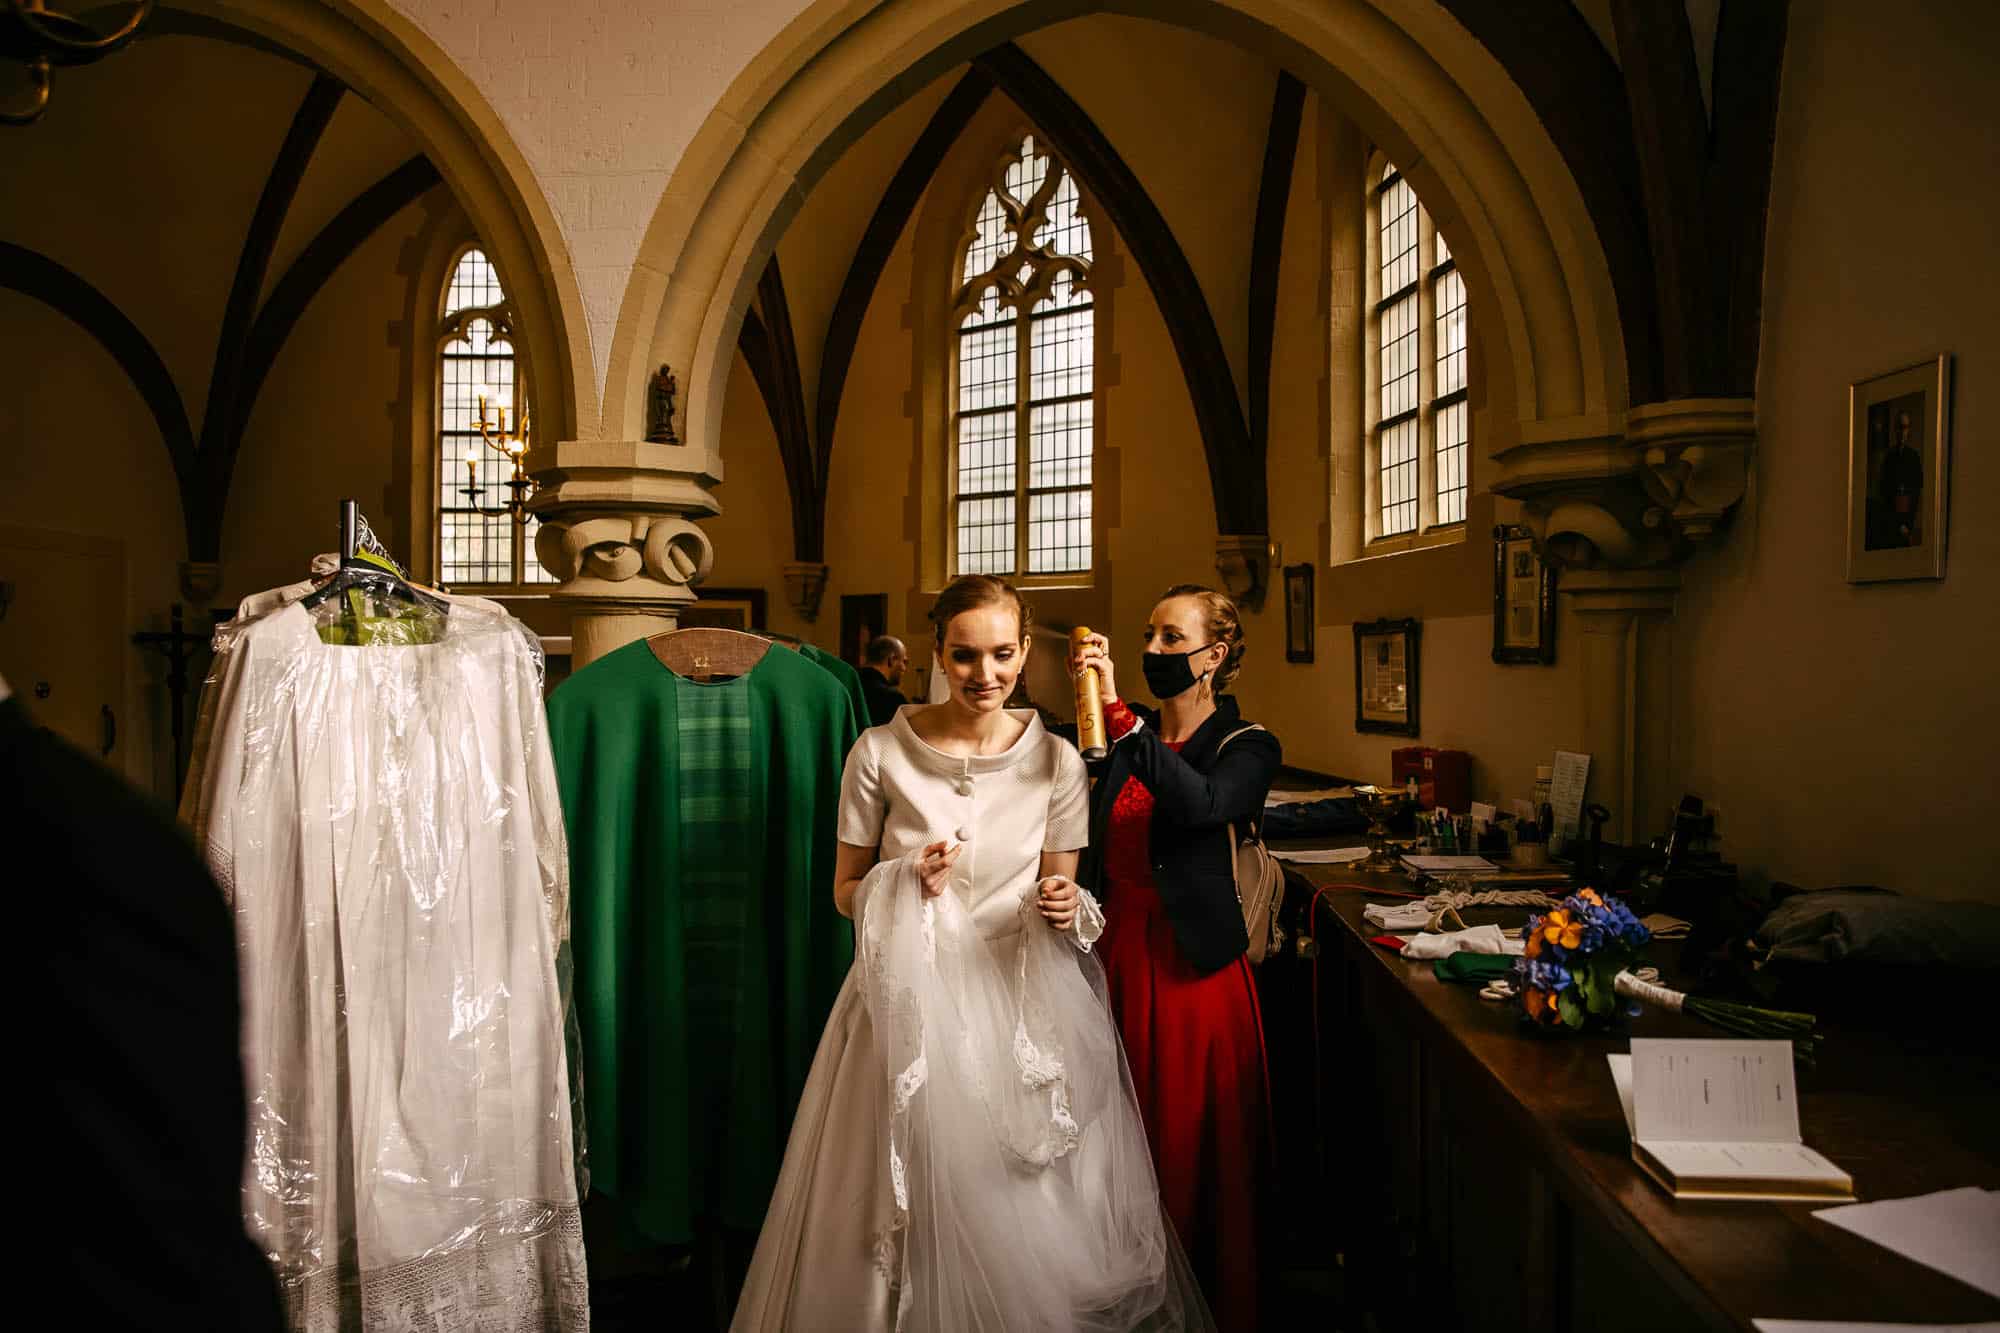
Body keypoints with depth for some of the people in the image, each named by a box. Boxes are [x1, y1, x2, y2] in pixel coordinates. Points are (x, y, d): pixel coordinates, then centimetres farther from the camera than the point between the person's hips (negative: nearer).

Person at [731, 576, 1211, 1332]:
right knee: (913, 1205, 6)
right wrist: (904, 883, -16)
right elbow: (845, 890, 3)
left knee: (1029, 1222, 8)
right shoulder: (881, 752, -7)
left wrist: (1064, 907, -13)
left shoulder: (1057, 761, -2)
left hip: (1026, 1004, 1)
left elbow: (1058, 897, 9)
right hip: (913, 1001, -1)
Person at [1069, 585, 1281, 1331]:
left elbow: (1200, 803, -28)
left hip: (1194, 969, -4)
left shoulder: (1247, 749, -5)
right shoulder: (1129, 738, 8)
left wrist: (1117, 711, -35)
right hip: (1117, 959, 4)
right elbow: (1094, 850, 11)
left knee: (1196, 1154, 7)